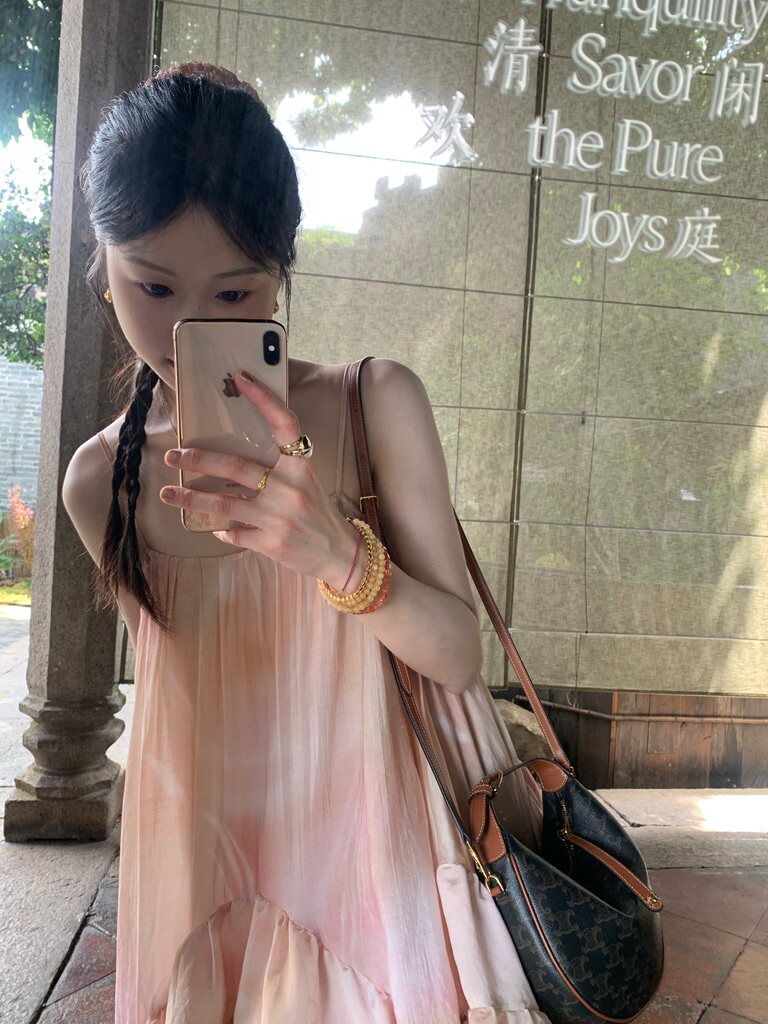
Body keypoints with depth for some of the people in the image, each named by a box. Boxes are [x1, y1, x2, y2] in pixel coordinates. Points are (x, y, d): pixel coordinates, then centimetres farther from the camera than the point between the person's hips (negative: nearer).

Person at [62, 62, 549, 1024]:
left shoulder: (375, 403, -13)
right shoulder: (100, 481, -5)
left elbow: (460, 656, -15)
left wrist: (335, 553, -31)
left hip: (365, 847, -2)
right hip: (202, 865, 3)